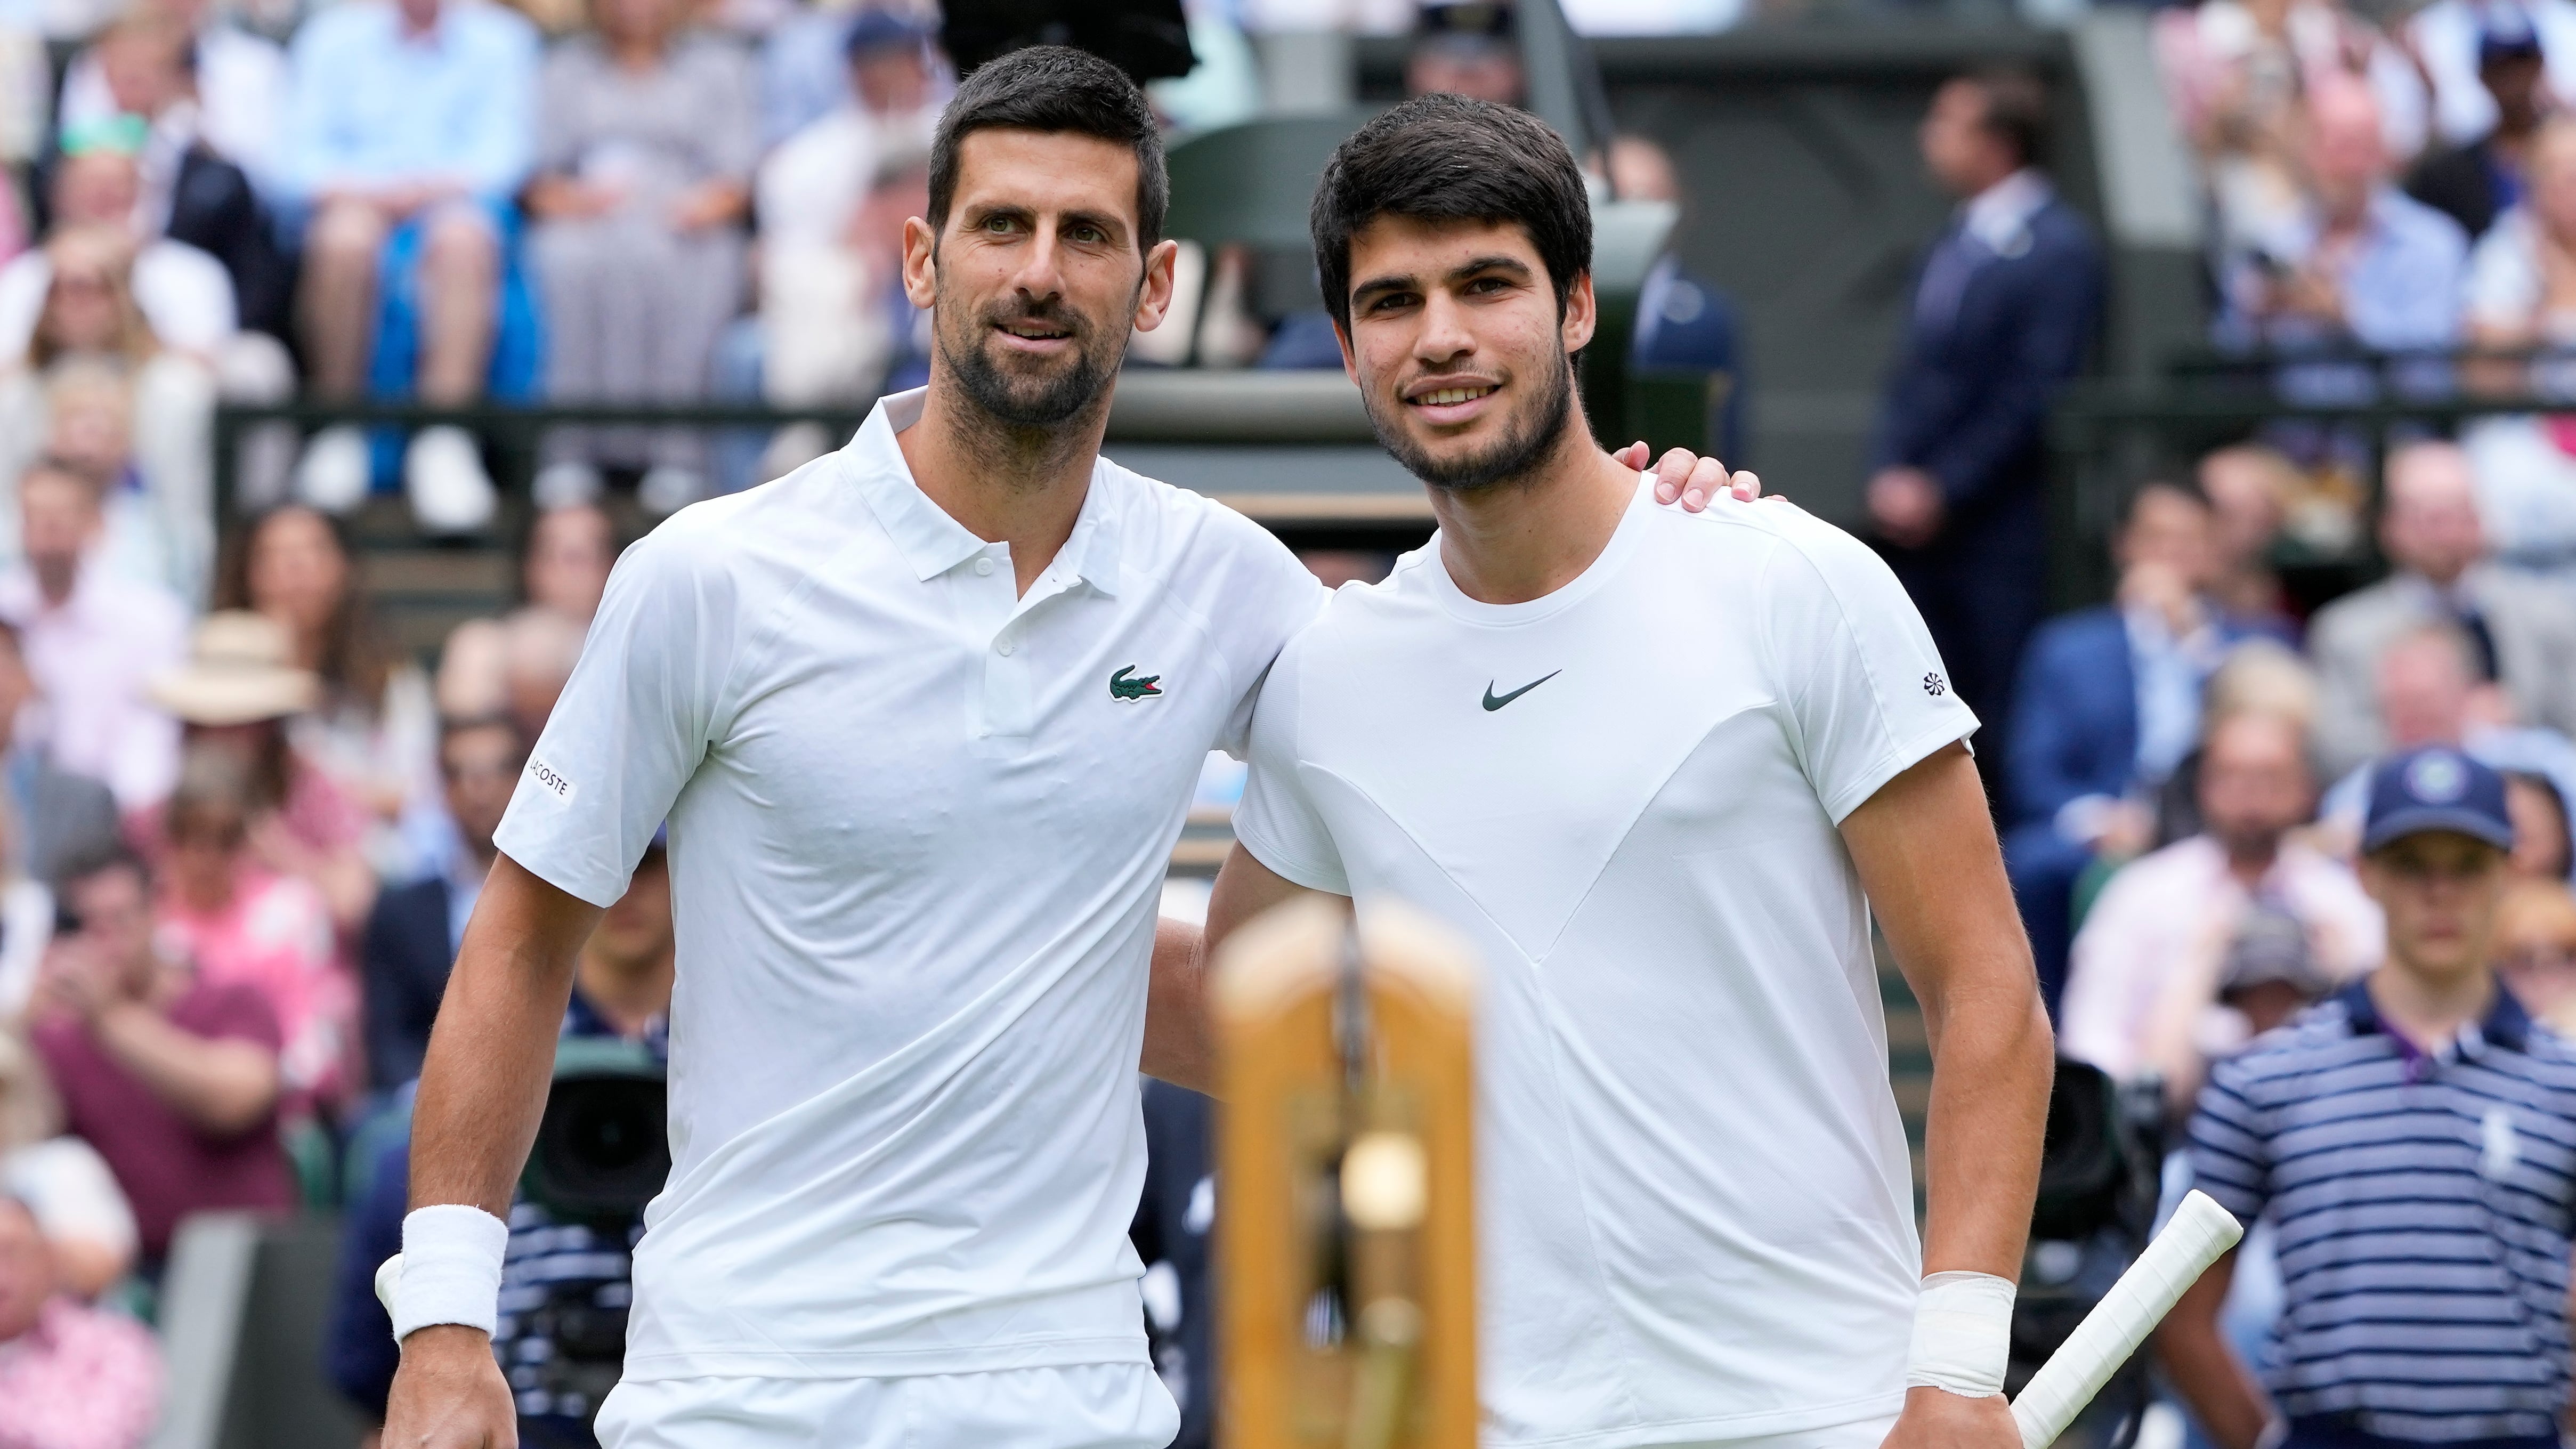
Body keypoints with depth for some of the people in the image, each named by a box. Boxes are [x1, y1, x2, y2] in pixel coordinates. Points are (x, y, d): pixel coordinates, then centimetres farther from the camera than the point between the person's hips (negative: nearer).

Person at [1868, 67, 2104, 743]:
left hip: (2001, 528, -7)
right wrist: (1890, 475, 2)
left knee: (2003, 708, -5)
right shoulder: (1956, 242, 14)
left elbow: (2033, 395, -15)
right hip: (1920, 517, 7)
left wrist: (1941, 488, -14)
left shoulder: (2059, 250, -10)